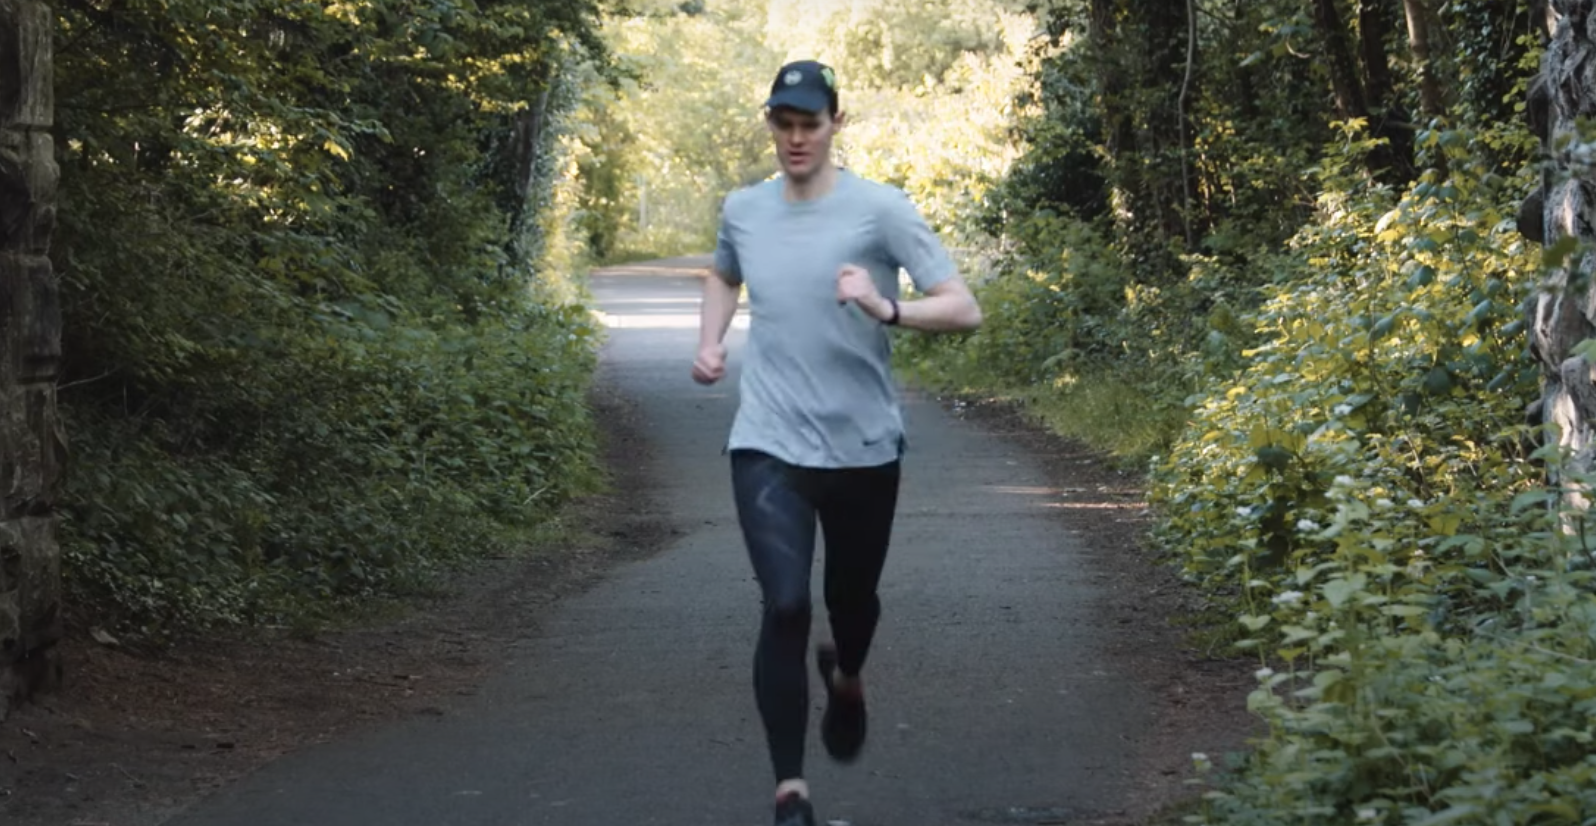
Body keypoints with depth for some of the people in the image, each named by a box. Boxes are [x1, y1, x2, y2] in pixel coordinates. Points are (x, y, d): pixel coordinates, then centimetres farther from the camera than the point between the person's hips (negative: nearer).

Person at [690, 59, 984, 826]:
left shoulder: (881, 209, -9)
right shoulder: (742, 210, 4)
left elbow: (964, 310, -13)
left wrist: (886, 310, -30)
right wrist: (710, 343, 10)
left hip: (863, 446, -1)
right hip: (768, 446, 1)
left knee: (850, 596, 18)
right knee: (785, 606, -15)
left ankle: (846, 678, 55)